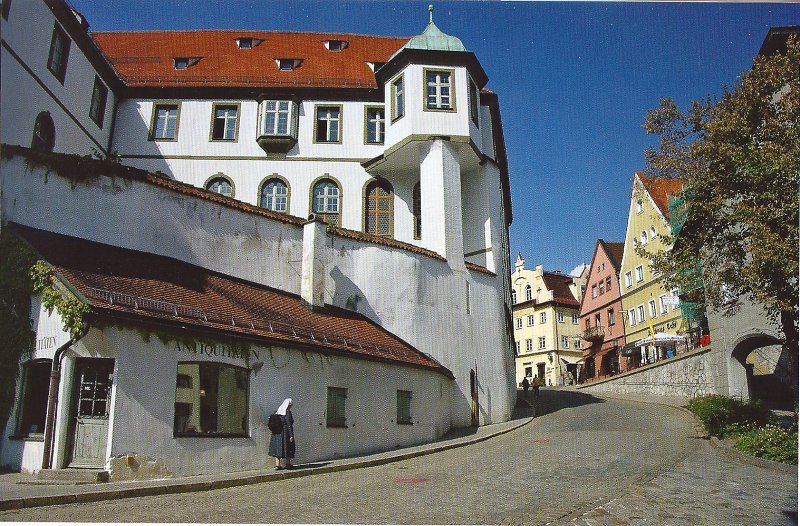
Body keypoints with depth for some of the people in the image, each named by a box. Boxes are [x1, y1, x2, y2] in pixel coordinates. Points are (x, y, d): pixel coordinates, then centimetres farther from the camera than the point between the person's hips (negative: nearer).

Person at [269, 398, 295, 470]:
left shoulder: (277, 412, 8)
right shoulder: (287, 412, -14)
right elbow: (289, 424, -17)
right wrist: (291, 435, -15)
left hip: (277, 433, 6)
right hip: (285, 433, -6)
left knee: (278, 448, 8)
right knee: (287, 448, 7)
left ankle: (277, 465, 6)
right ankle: (288, 464, 15)